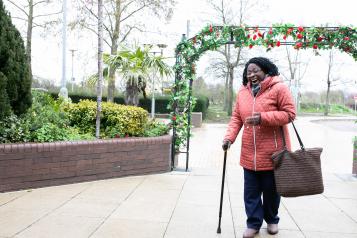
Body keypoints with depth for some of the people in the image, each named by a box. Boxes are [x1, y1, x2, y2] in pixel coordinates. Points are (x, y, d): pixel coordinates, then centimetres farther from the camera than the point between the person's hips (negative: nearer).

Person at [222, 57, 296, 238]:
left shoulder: (279, 88, -8)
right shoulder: (242, 92, 7)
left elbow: (289, 113, -11)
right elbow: (236, 118, 8)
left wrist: (263, 118, -22)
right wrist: (229, 137, -7)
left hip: (272, 151, -3)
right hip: (249, 153, 4)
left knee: (271, 189, 12)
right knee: (251, 191, 6)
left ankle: (272, 220, 34)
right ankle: (253, 223, 20)